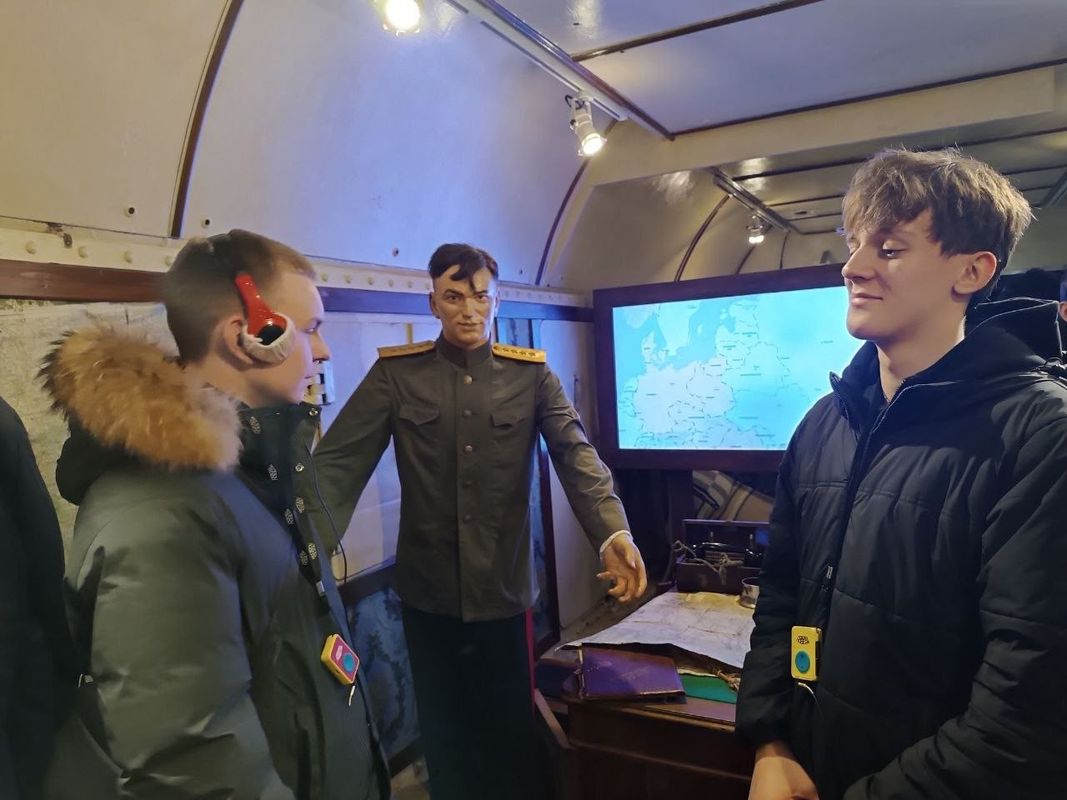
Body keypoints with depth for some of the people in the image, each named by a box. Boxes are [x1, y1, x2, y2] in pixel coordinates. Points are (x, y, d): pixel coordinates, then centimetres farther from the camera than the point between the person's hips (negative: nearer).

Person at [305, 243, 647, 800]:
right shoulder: (395, 372, -3)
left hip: (503, 585, 0)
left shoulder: (530, 373, -1)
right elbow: (339, 460, -8)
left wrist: (614, 533, -28)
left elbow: (576, 452, -11)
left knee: (511, 726, 16)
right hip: (427, 587, 0)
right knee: (443, 731, 17)